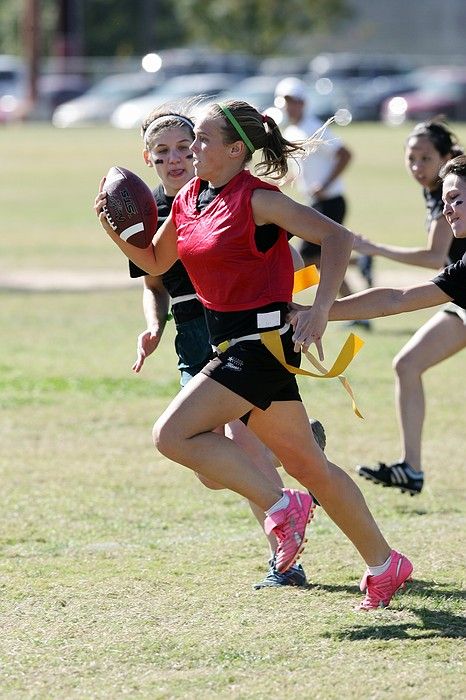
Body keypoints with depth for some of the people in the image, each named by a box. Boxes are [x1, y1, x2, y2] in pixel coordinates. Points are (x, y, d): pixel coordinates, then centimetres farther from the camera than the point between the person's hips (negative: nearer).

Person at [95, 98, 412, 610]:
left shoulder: (255, 199, -15)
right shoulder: (189, 199, 9)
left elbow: (336, 237, -19)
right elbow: (156, 263, 21)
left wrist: (320, 310, -29)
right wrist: (116, 229, 3)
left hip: (262, 342, -9)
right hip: (233, 345, 9)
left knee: (172, 434, -16)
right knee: (305, 463, 14)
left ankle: (281, 506, -7)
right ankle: (384, 565, 22)